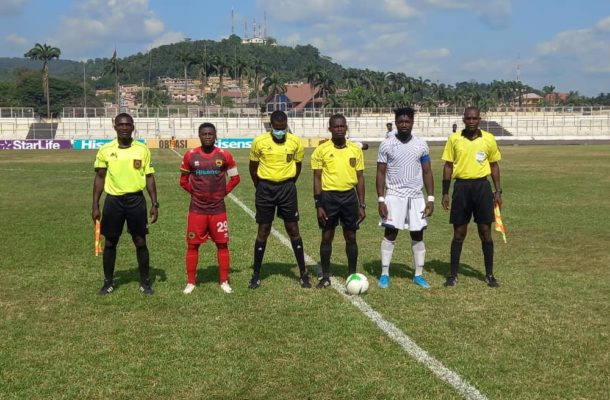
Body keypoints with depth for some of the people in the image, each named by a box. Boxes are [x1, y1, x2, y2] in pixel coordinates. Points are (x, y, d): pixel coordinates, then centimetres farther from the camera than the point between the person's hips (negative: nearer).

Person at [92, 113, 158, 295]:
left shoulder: (142, 149, 0)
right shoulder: (105, 150, -1)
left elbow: (149, 177, 5)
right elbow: (99, 178, 6)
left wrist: (154, 204, -1)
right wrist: (95, 206, 2)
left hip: (136, 200, 0)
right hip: (113, 200, 1)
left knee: (140, 242, 5)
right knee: (110, 243, 8)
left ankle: (145, 282, 18)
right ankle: (108, 282, 22)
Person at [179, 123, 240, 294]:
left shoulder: (224, 156, -2)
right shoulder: (190, 155, -2)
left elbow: (235, 178, 9)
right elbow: (183, 180, 10)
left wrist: (223, 192, 2)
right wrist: (195, 192, 3)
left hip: (218, 209, 0)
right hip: (197, 209, 0)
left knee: (222, 244, 4)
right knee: (192, 245, 3)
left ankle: (224, 282, 15)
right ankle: (190, 282, 15)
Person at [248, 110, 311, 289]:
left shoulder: (296, 142, -3)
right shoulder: (259, 141, -5)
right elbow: (253, 167, 7)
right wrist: (260, 187, 11)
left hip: (287, 188, 1)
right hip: (265, 188, -1)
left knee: (293, 230, 4)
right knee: (263, 231, 4)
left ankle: (303, 273, 13)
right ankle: (256, 274, 14)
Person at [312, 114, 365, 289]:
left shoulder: (356, 150, 5)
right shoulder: (321, 150, -2)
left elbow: (360, 178, 8)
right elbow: (317, 178, -1)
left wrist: (362, 205, 4)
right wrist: (318, 205, -7)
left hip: (349, 196, 2)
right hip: (329, 196, -2)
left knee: (351, 237, 7)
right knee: (327, 236, 5)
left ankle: (352, 275, 20)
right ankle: (325, 276, 16)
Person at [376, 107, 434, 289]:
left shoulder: (421, 145, 4)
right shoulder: (386, 145, -2)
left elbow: (427, 172, 8)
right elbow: (381, 173, -1)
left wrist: (430, 198, 1)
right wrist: (380, 200, -8)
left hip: (416, 196, 3)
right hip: (394, 196, -2)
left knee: (418, 235, 6)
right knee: (390, 233, -2)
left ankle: (418, 275, 16)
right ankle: (384, 274, 7)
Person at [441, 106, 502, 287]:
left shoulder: (488, 139, 2)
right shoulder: (454, 139, 1)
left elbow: (494, 165, 10)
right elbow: (448, 165, 4)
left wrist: (498, 191, 4)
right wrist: (445, 193, 0)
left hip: (482, 186, 0)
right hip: (461, 186, 0)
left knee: (485, 231, 3)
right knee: (459, 232, 4)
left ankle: (489, 275, 15)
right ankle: (453, 274, 14)